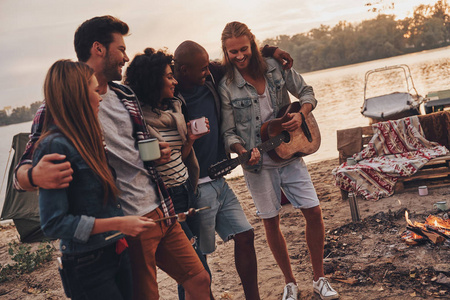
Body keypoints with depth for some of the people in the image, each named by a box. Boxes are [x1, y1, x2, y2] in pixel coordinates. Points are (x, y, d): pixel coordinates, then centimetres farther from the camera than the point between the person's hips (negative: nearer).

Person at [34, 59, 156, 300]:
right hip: (87, 265, -8)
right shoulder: (55, 146, -18)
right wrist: (117, 222, -21)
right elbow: (53, 224, -20)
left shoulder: (85, 140, 9)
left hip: (116, 252, 8)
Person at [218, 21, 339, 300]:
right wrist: (244, 152, -23)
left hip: (290, 154, 2)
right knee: (271, 222, 6)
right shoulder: (226, 86, -8)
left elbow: (306, 92, 8)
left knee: (314, 212, 0)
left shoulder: (275, 67, -2)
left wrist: (301, 114, -12)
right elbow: (229, 132, -6)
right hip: (259, 163, -2)